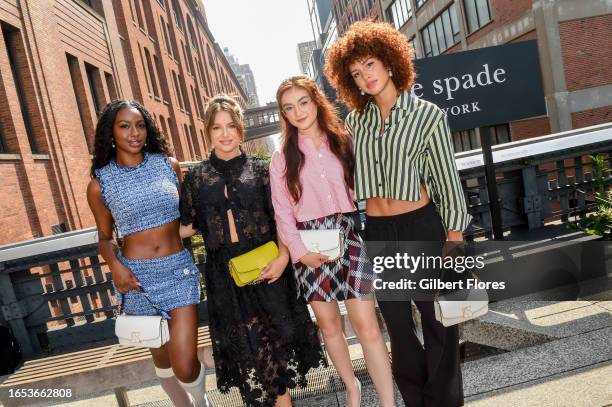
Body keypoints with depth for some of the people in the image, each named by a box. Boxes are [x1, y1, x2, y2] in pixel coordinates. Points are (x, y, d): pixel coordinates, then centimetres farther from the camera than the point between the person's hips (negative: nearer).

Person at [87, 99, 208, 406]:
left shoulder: (168, 164, 1)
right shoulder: (100, 183, -1)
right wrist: (115, 264, -10)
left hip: (179, 269, 0)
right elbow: (104, 236, 8)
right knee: (162, 360, 15)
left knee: (185, 366, -5)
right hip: (137, 277, 1)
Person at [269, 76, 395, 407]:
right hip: (311, 245, 1)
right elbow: (282, 212, 3)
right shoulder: (281, 159, 6)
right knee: (328, 323, 10)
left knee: (366, 323, -7)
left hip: (348, 235, 0)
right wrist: (300, 251, -9)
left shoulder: (344, 142, 8)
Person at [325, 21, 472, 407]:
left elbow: (447, 177, -4)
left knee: (438, 317, 9)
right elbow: (348, 176, 10)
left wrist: (454, 235, -5)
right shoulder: (355, 121, 6)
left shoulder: (428, 115, -4)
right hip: (376, 232, 4)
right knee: (398, 325, 15)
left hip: (422, 226, -3)